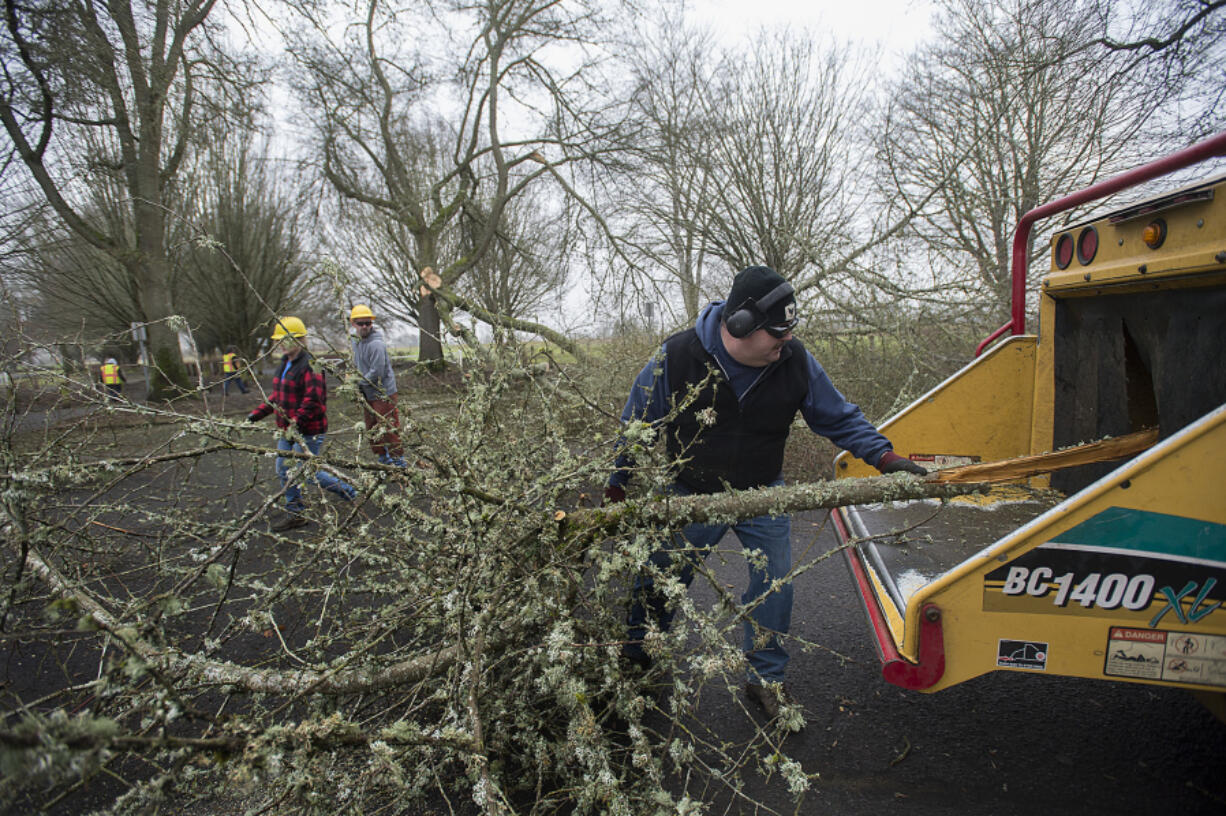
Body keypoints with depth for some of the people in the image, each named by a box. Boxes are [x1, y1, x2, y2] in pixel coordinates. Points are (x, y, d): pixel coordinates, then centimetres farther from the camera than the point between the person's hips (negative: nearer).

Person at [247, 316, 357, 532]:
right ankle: (295, 513, 22)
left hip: (309, 431, -10)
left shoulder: (310, 365, -19)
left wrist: (296, 422, -32)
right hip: (288, 430, 10)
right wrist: (257, 413, 14)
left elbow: (313, 400, -26)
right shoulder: (284, 364, 13)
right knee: (284, 470, 11)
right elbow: (276, 396, 22)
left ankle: (348, 492, 17)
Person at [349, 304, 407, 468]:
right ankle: (383, 458, 28)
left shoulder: (376, 344, -20)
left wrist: (360, 384, -13)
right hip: (367, 394, 9)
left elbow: (377, 372, -23)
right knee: (372, 429, 16)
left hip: (383, 394, -9)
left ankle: (398, 460, 5)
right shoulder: (357, 342, 10)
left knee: (388, 428, -5)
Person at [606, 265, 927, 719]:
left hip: (763, 495, 2)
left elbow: (839, 418, -1)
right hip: (692, 496, -1)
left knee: (774, 585, 4)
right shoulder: (676, 358, -21)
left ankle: (766, 678, 26)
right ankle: (634, 657, 36)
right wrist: (616, 490, 0)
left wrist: (885, 457, -12)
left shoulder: (795, 361, -15)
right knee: (658, 581, 10)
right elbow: (637, 426, -8)